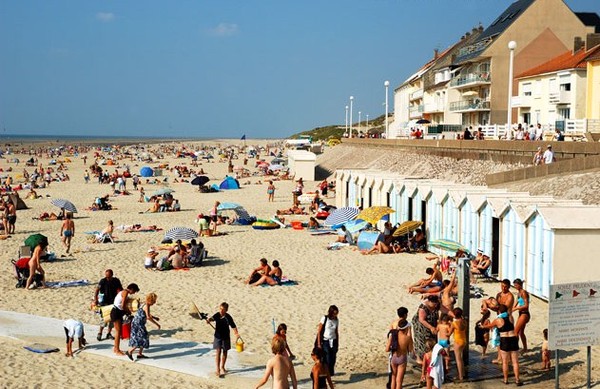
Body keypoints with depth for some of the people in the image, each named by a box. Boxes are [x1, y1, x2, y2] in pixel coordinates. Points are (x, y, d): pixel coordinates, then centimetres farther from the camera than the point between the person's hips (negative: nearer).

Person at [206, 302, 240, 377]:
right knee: (218, 352, -6)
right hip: (218, 336, 0)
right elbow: (212, 318, -21)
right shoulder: (217, 315, -8)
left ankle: (222, 367, 33)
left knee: (225, 352, 14)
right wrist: (209, 320, -44)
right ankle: (218, 369, -4)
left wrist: (236, 334, -25)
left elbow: (233, 326, -13)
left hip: (226, 337, 0)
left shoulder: (228, 317, -15)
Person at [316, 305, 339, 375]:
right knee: (327, 360, -8)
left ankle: (331, 373, 14)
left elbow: (337, 332, 13)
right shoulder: (324, 319, -9)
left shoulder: (336, 320, 5)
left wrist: (337, 343, 12)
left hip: (333, 342, 4)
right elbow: (319, 331, -7)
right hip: (325, 342, -4)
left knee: (333, 359, 1)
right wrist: (319, 343, -9)